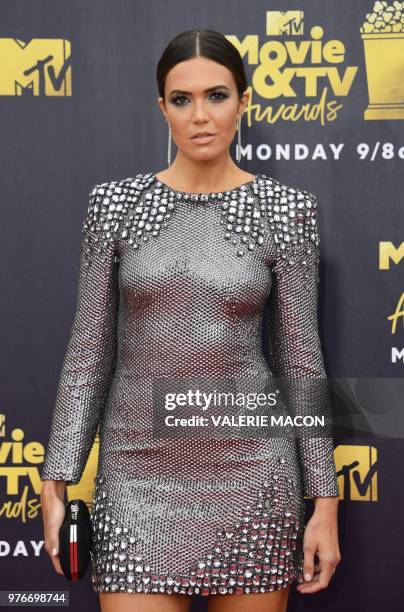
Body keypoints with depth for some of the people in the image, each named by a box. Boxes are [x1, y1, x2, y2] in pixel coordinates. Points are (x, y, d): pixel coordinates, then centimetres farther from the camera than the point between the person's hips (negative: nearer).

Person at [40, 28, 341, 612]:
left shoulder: (285, 208, -1)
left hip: (250, 468, 0)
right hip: (140, 470, 1)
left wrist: (325, 500, -1)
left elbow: (301, 357, 1)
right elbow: (89, 350, 3)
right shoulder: (116, 202, 1)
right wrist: (56, 482, -1)